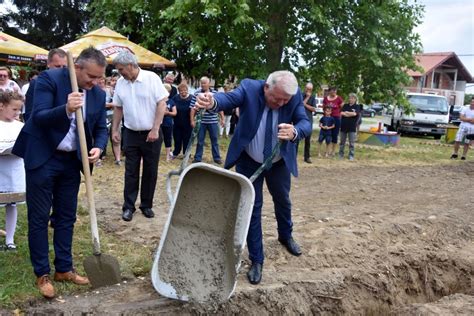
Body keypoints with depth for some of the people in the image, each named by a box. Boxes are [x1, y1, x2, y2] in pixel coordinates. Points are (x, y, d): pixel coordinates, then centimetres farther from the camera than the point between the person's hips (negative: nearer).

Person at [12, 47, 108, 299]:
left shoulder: (99, 93, 0)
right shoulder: (49, 78, -15)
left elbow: (101, 128, 5)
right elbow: (38, 117, -22)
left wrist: (98, 148, -17)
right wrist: (66, 109, -40)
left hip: (72, 161, 5)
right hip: (42, 158, -5)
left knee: (66, 217, 12)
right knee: (39, 218, 3)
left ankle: (64, 269, 25)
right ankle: (42, 274, 16)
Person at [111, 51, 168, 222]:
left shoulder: (151, 78, -12)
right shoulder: (120, 83, 2)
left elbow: (162, 104, -13)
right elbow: (118, 108, 12)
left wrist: (155, 130, -16)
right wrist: (115, 130, 8)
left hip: (151, 134, -3)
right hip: (131, 133, 3)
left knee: (150, 171, 7)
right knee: (131, 171, 6)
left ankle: (146, 205, 21)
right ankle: (128, 206, 15)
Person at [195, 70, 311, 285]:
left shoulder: (295, 97, -18)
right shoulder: (249, 88, -23)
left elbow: (305, 123, -26)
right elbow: (229, 98, -41)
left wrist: (294, 132, -51)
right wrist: (212, 102, -66)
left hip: (280, 163, 2)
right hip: (249, 162, -2)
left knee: (282, 200, 22)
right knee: (252, 207, 0)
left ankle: (285, 235, 52)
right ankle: (256, 261, 14)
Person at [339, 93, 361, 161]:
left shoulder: (357, 107, 1)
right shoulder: (345, 105, 10)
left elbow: (354, 114, -15)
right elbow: (341, 113, -4)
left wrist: (346, 112, -5)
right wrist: (350, 114, -11)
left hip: (352, 127, -3)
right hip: (343, 126, 3)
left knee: (351, 143, -1)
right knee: (342, 142, 11)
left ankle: (351, 156, 6)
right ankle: (341, 154, 19)